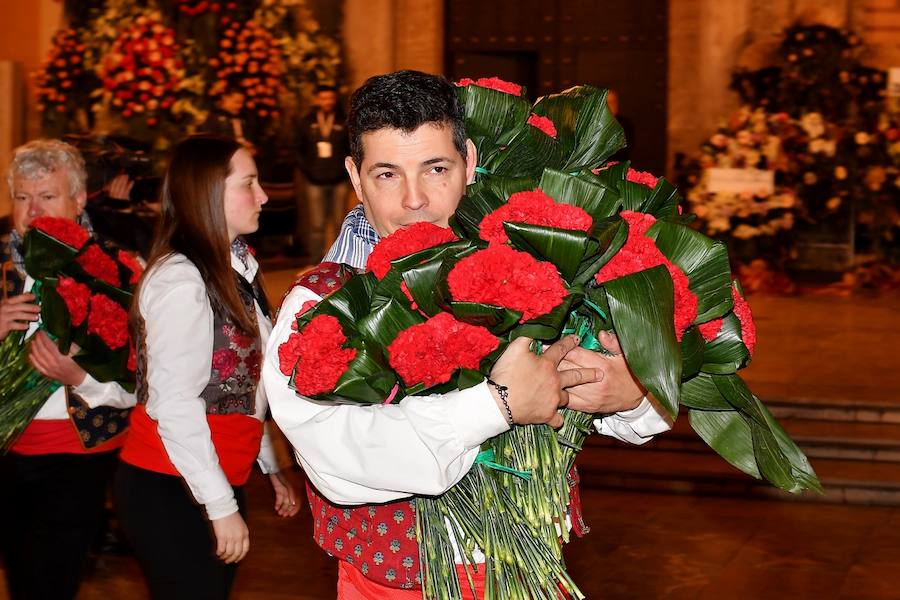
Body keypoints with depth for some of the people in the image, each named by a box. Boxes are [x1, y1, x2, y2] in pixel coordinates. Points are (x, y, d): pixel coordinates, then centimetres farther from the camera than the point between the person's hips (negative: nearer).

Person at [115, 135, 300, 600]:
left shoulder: (233, 269, 8)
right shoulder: (180, 278, -17)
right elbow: (174, 405, -20)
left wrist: (270, 467, 15)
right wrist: (222, 506, -18)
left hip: (217, 482, 8)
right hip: (170, 491, -8)